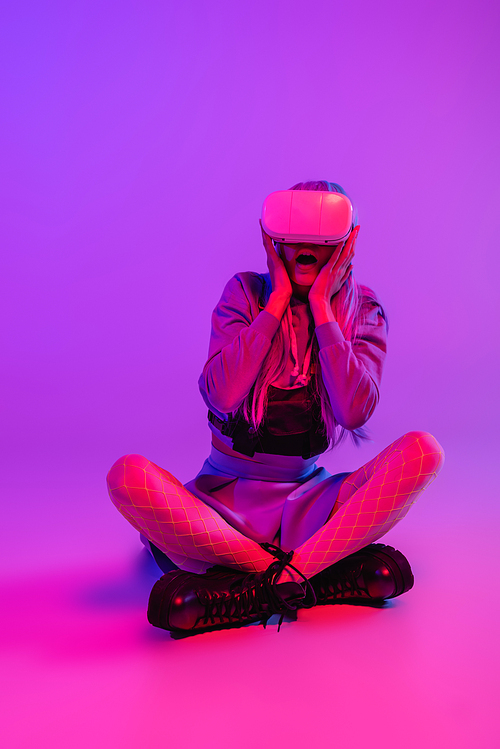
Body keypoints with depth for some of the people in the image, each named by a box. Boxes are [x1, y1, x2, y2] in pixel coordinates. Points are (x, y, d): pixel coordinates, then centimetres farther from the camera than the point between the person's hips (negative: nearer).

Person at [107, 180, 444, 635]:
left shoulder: (363, 312, 1)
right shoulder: (246, 293, -2)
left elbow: (354, 412, -17)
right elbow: (222, 395, -19)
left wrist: (320, 306, -15)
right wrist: (280, 297, -15)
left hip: (306, 502, 1)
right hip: (223, 498, 0)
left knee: (422, 450, -23)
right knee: (128, 476, -29)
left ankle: (256, 588, -27)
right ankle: (328, 575, -26)